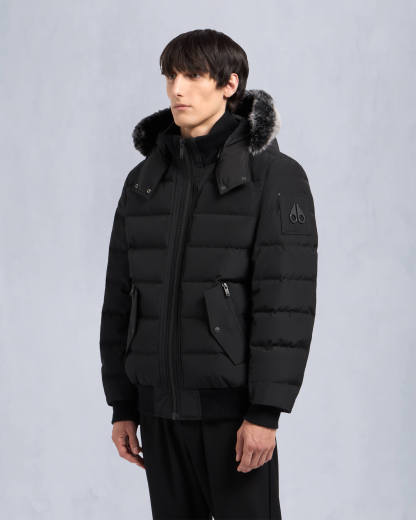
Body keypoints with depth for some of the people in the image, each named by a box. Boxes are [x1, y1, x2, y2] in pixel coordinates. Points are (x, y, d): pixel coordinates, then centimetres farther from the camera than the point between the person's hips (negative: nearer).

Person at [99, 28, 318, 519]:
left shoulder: (274, 174, -8)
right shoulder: (144, 180, 8)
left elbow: (287, 300, -13)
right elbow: (120, 298, 10)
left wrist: (265, 411, -18)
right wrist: (122, 406, 8)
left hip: (233, 402, -5)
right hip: (160, 405, 5)